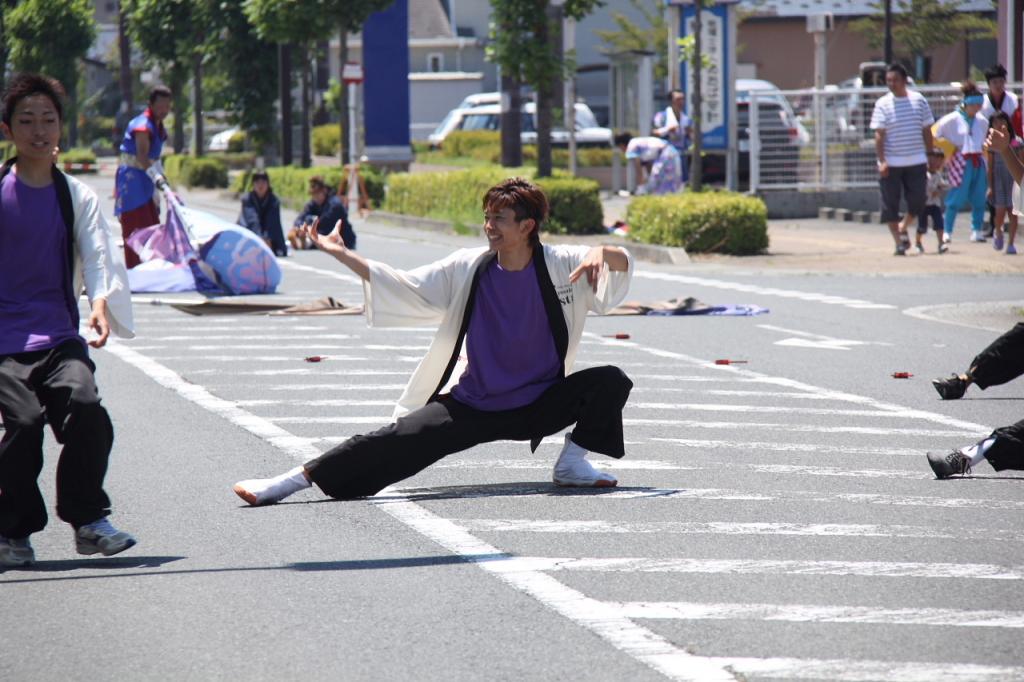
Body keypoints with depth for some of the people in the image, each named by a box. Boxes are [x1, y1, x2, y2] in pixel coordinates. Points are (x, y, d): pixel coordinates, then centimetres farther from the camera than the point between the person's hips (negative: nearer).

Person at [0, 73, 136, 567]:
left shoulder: (77, 197, 12)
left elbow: (99, 254, -3)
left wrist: (102, 304, -22)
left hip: (59, 336, 2)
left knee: (85, 406, -25)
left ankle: (87, 519, -7)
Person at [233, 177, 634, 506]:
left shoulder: (561, 265, -9)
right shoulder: (468, 269, -6)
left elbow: (624, 263, -10)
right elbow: (400, 286, -4)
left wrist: (601, 253, -35)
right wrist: (342, 255, -13)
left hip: (541, 406, 0)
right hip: (476, 408, 0)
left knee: (611, 383, -23)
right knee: (400, 440, -18)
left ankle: (572, 463, -4)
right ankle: (296, 479, -19)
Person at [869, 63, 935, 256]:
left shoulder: (918, 100, 4)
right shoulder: (883, 104, -2)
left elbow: (927, 131, 10)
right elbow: (879, 135, -6)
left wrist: (931, 157, 8)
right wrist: (881, 161, -15)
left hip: (916, 162, 2)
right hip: (891, 164, -2)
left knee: (917, 203, 1)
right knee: (890, 205, 0)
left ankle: (903, 228, 28)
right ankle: (898, 242, 11)